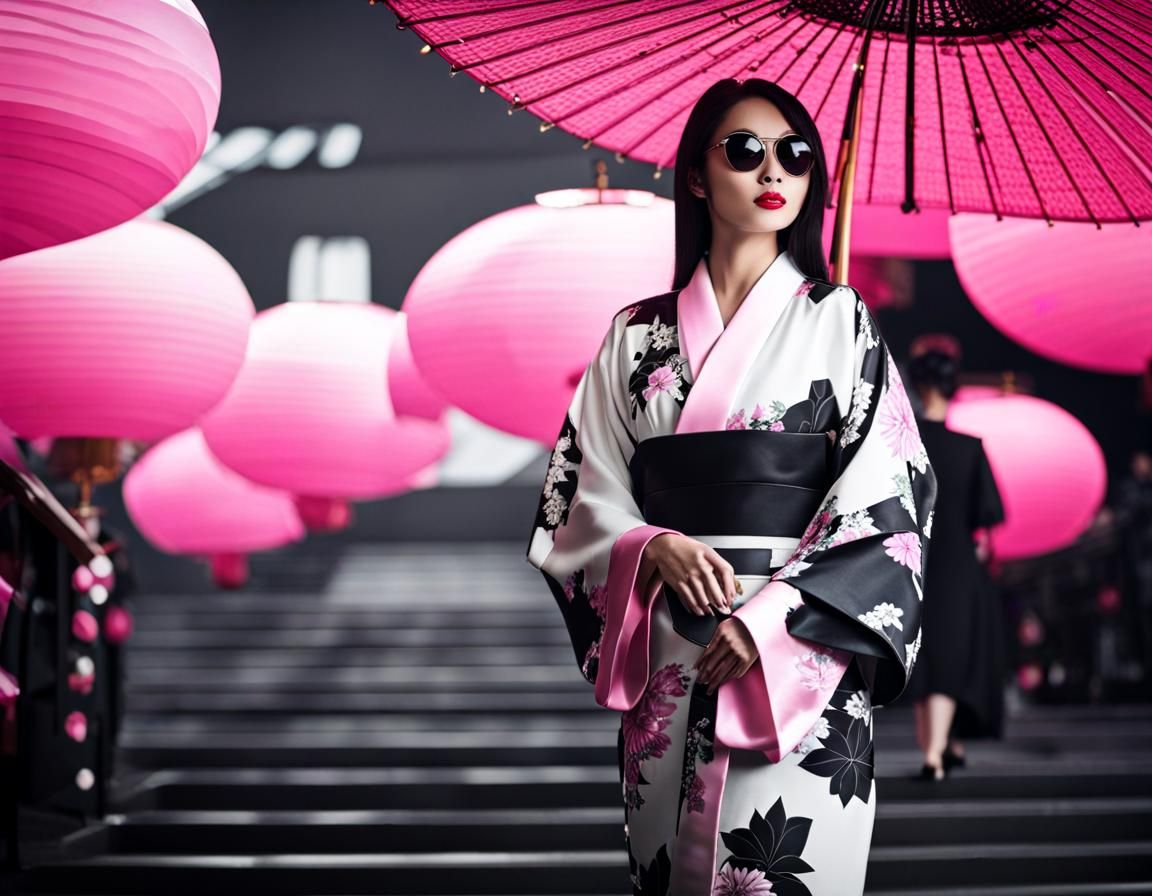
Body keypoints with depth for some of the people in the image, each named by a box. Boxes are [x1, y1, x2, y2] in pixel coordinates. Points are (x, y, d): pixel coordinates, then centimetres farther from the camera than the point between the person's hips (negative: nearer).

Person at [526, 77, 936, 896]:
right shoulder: (639, 334, 10)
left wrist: (773, 617, -13)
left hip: (800, 654, -2)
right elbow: (586, 493, 9)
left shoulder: (840, 320, 4)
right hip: (666, 658, 2)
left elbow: (889, 495, -4)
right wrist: (652, 549, -12)